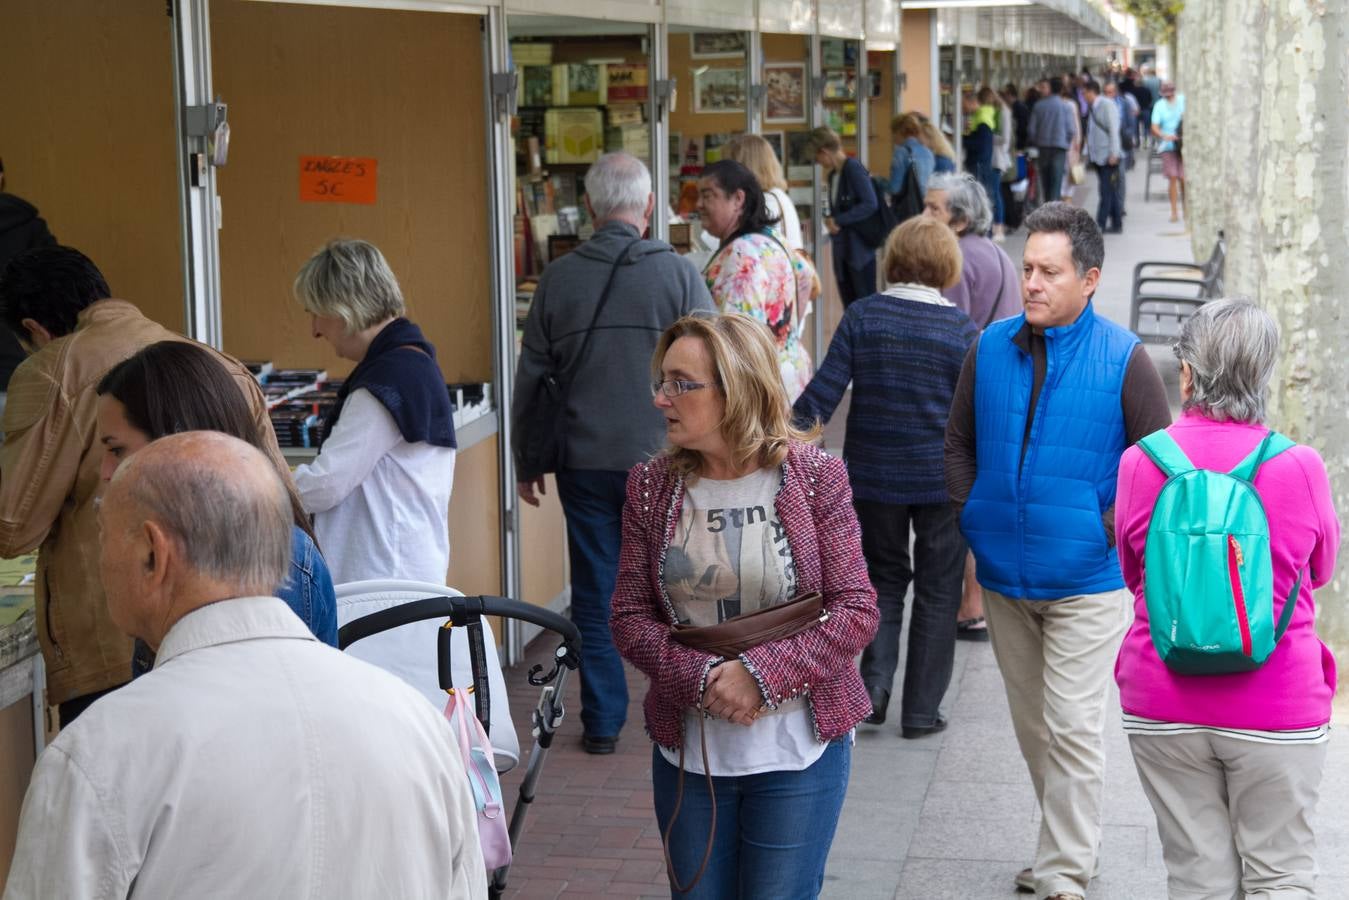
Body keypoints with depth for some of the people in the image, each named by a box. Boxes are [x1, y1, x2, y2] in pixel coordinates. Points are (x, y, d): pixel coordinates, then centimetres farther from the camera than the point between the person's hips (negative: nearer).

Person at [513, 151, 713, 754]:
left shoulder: (558, 279, -1)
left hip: (585, 462, 1)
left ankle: (602, 722, 14)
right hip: (663, 457, -1)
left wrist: (526, 463, 15)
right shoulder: (678, 274, -7)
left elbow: (530, 380, 4)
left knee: (595, 592, 9)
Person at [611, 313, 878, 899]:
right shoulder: (652, 488, 0)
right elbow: (629, 618, -1)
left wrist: (760, 674, -21)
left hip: (797, 750, -3)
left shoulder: (815, 478, -8)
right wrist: (700, 678, -17)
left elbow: (857, 610, -10)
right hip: (687, 751, 3)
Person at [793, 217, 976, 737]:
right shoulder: (962, 329, -7)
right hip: (941, 479, -1)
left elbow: (823, 393, -8)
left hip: (873, 476, 1)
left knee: (883, 579, 20)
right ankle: (921, 711, 14)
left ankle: (873, 684, 3)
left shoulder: (862, 317, -6)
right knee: (936, 592, 11)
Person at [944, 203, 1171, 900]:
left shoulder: (1121, 358, -9)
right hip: (1004, 576, 5)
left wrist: (1109, 530, -10)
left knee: (1070, 728, -5)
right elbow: (959, 443, 13)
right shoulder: (991, 347, 2)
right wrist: (971, 518, 3)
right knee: (1031, 726, 15)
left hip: (1086, 581, -5)